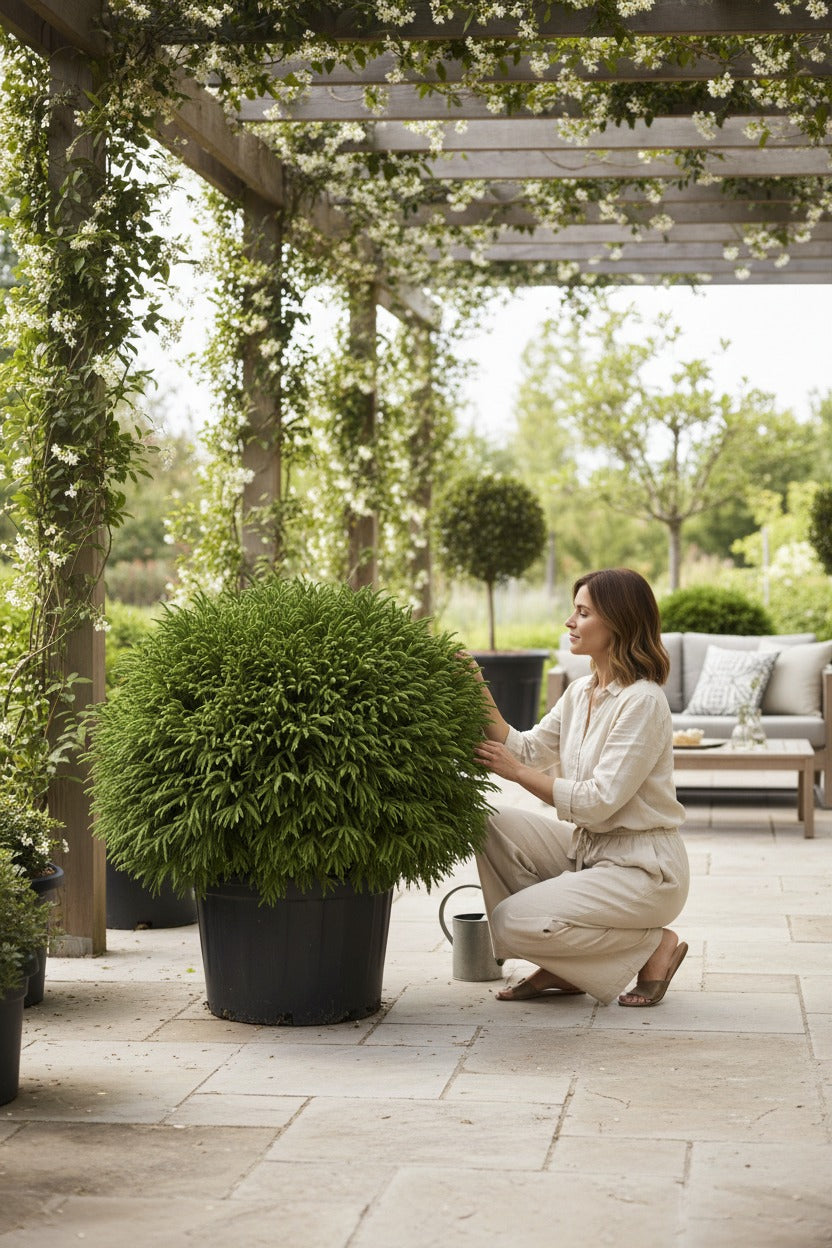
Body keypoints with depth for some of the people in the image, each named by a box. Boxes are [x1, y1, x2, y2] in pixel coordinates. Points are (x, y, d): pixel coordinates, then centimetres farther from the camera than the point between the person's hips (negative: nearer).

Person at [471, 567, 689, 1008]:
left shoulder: (642, 701, -19)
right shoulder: (580, 691, 9)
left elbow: (599, 801, -22)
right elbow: (528, 749, 6)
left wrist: (516, 771, -18)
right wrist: (481, 695, -2)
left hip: (642, 868, -9)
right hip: (587, 849, 9)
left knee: (512, 922, -19)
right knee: (492, 824, -4)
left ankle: (654, 946, -1)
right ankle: (560, 969, 3)